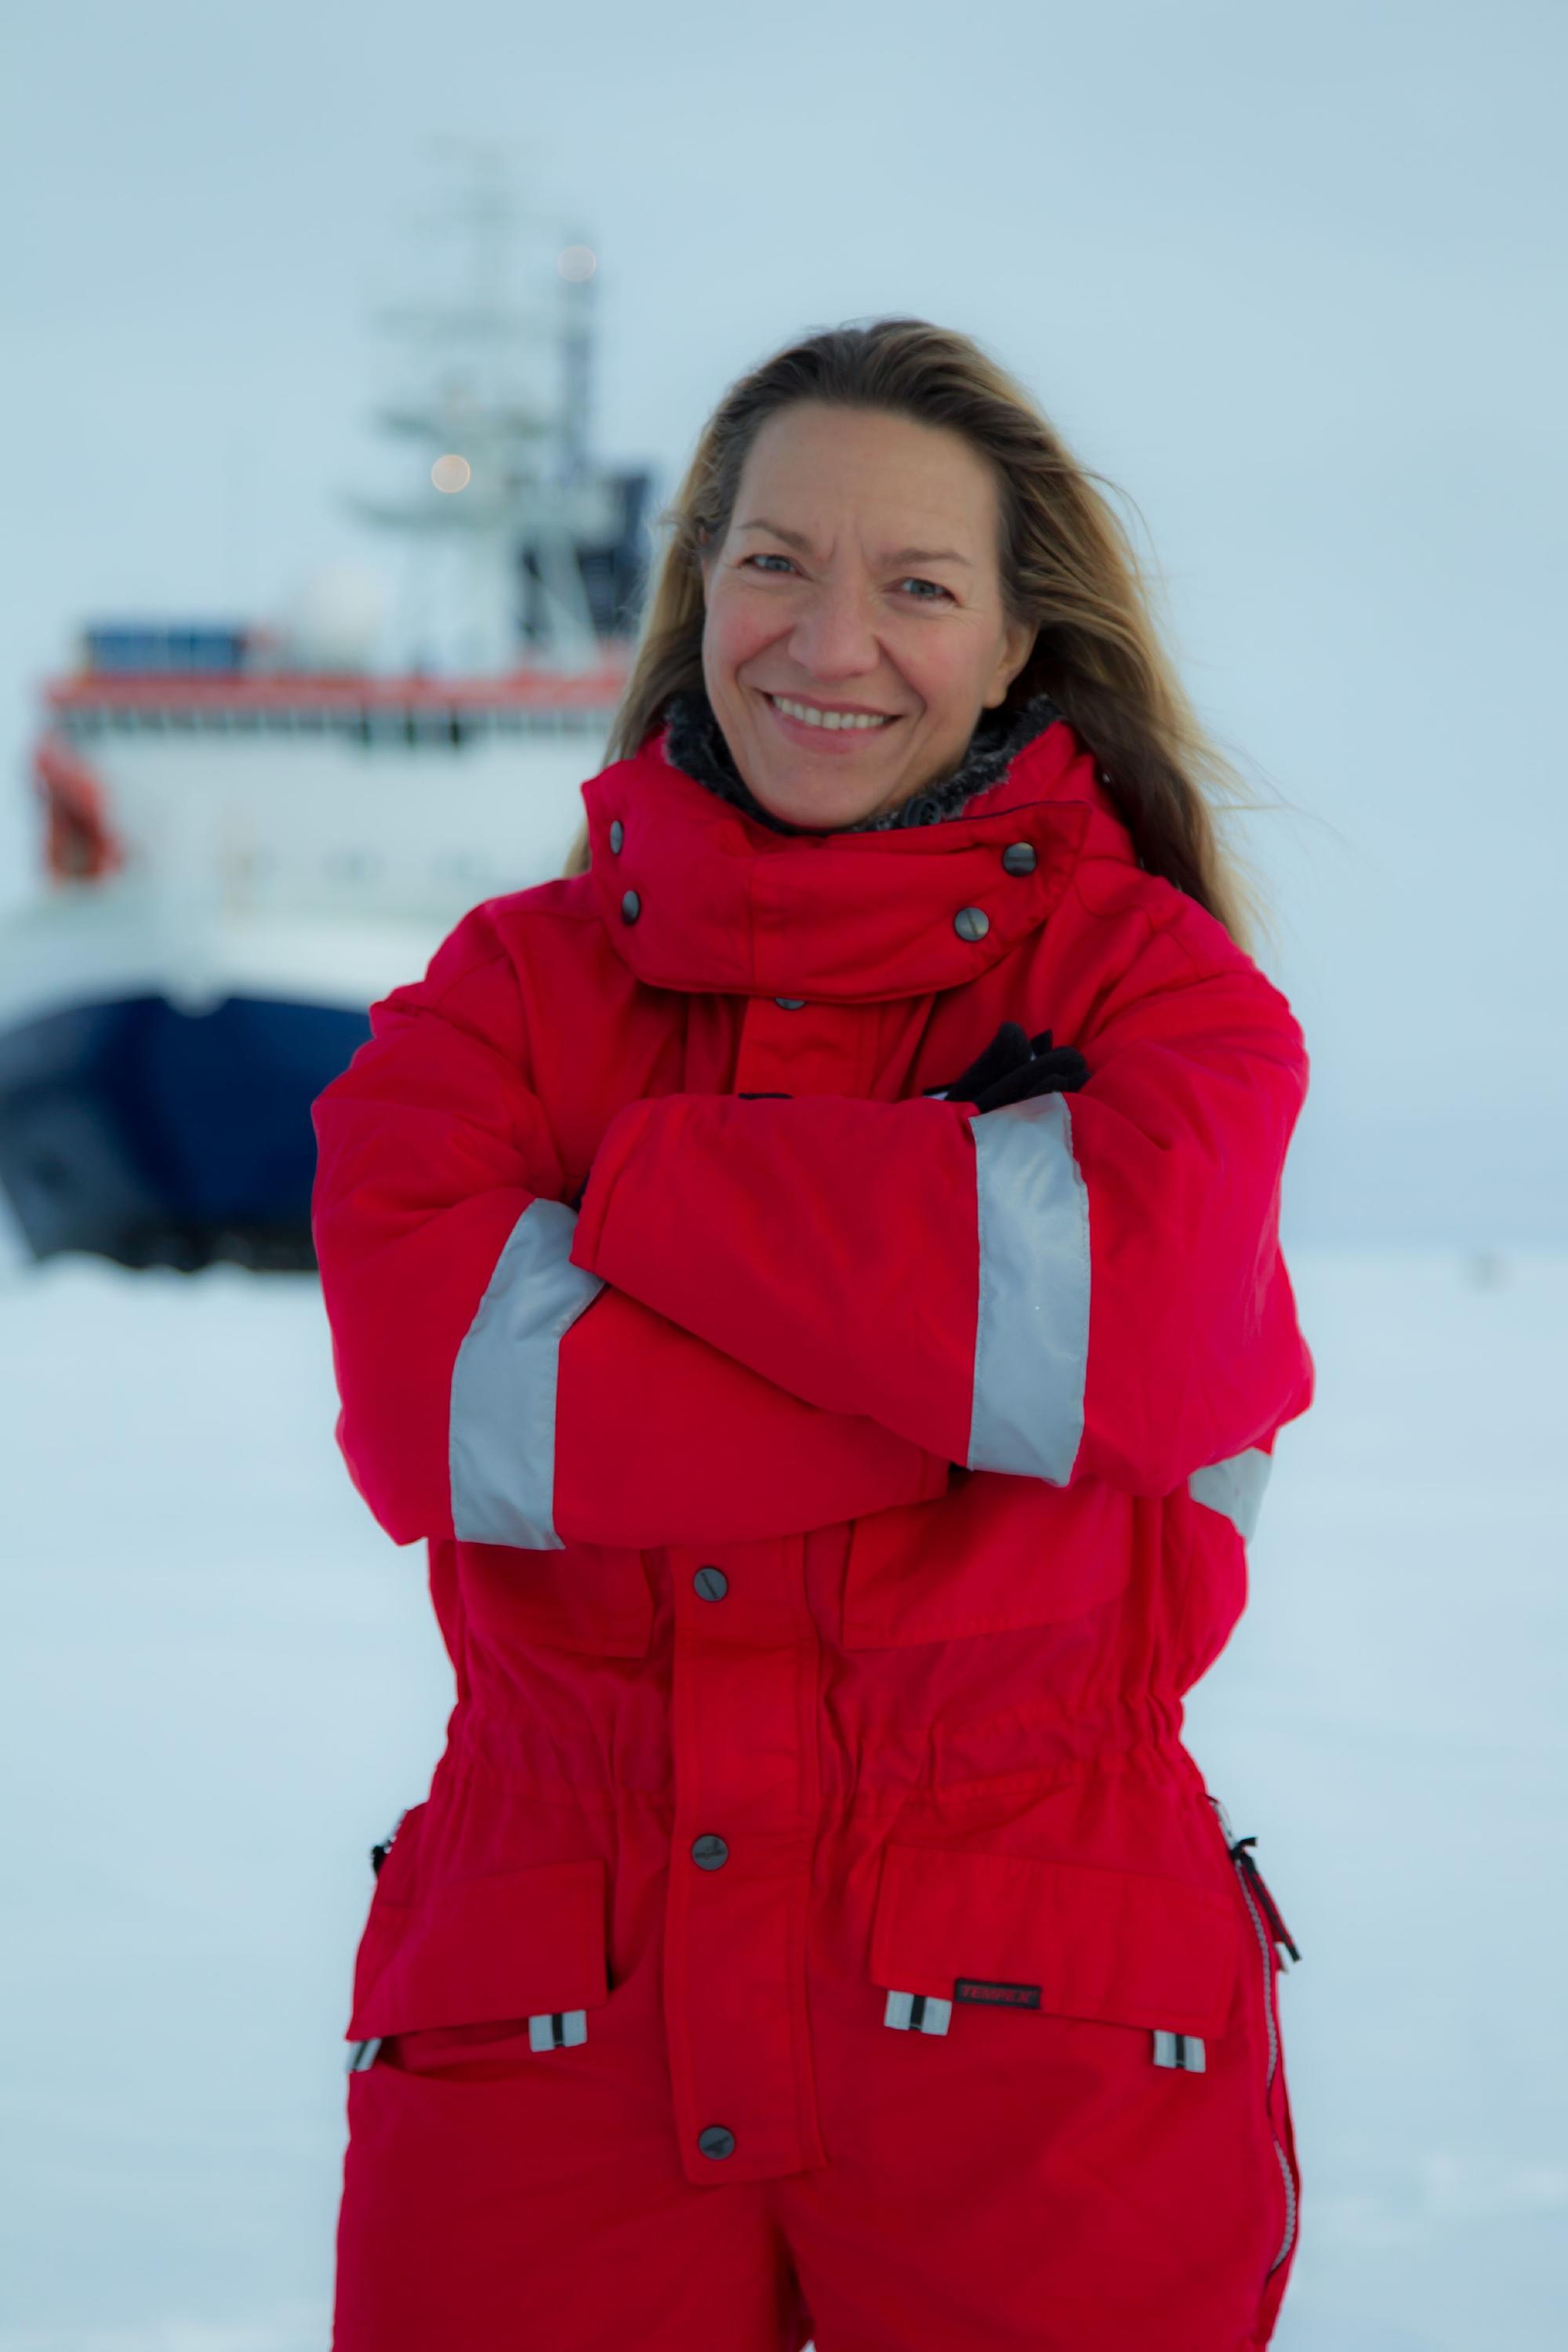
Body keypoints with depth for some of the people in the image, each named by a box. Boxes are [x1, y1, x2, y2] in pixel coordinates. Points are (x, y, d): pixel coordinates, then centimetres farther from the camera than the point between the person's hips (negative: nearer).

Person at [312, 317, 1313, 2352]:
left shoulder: (1150, 979, 5)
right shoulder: (516, 986, 8)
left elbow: (1139, 1322, -18)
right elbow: (428, 1398, -11)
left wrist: (649, 1182, -8)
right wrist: (977, 1371, -13)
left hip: (1030, 2029, -1)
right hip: (556, 2023, 1)